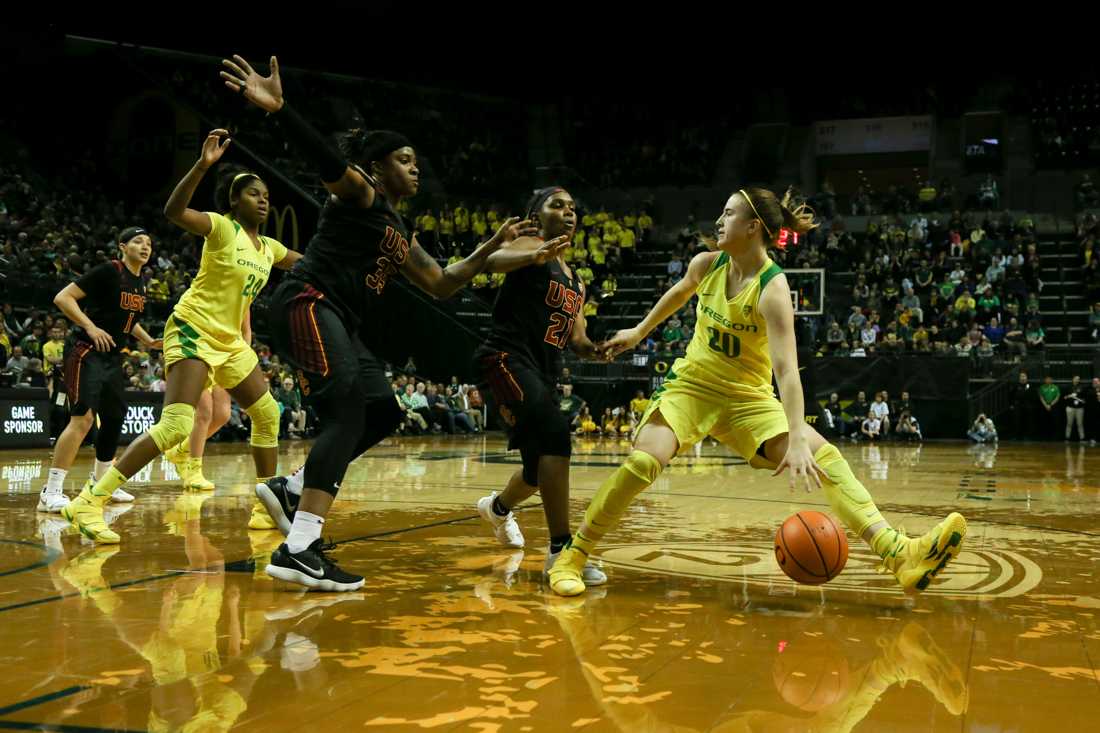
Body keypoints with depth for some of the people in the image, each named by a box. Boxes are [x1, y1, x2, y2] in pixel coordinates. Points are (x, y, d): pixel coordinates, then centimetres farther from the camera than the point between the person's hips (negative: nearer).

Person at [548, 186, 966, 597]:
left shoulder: (773, 288, -21)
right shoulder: (706, 264, -7)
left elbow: (786, 368, -31)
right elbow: (681, 292, 20)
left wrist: (797, 440, -41)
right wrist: (639, 332, 26)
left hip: (748, 398, -2)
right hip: (690, 384, 2)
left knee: (824, 457, -20)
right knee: (642, 462, -23)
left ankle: (898, 554, -26)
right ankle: (572, 558, -11)